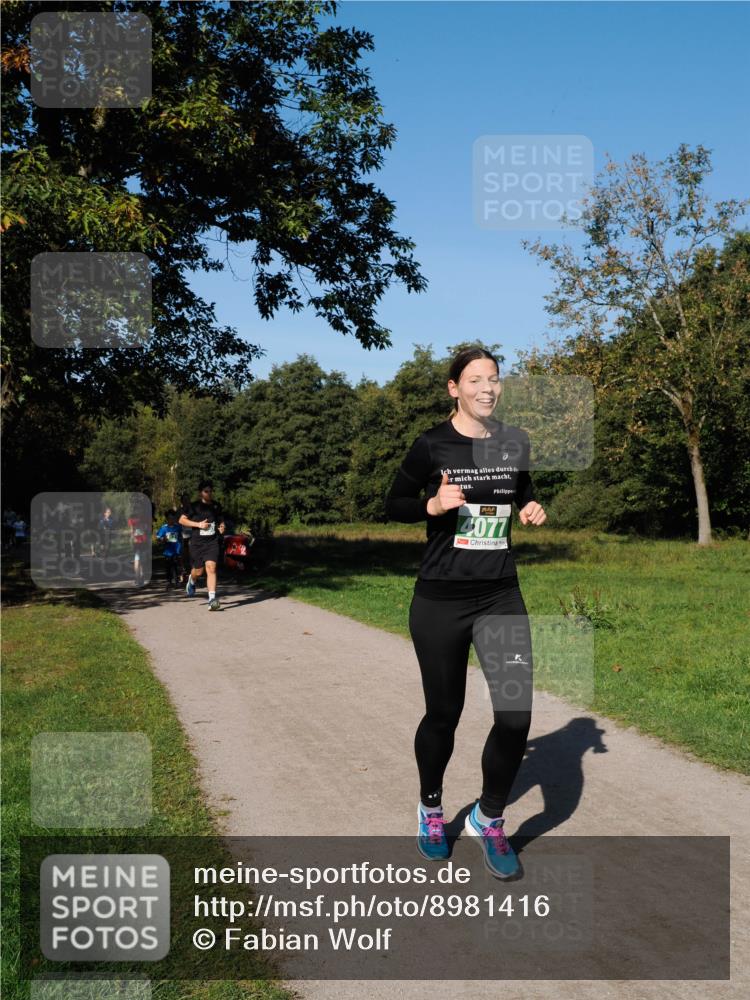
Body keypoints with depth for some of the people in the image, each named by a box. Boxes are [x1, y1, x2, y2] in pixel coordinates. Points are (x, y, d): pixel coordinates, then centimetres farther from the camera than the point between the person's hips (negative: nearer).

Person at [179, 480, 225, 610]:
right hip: (197, 543, -1)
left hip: (212, 542, 1)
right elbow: (182, 520, -3)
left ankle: (212, 599, -20)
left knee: (211, 568, -16)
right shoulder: (194, 506, -3)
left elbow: (221, 519, 24)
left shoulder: (217, 506, 8)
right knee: (198, 571, 10)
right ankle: (191, 581, 48)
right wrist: (198, 524, -13)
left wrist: (222, 526, 1)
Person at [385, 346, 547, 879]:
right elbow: (394, 504, 2)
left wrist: (532, 510, -1)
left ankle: (489, 819, 19)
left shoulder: (515, 441, 4)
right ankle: (431, 808, 39)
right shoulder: (432, 445, -6)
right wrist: (432, 505, -18)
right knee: (443, 714, 9)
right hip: (441, 600, -2)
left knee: (516, 715, -8)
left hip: (501, 596, 3)